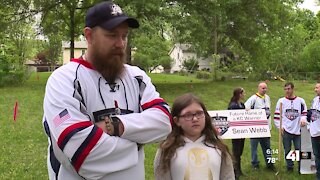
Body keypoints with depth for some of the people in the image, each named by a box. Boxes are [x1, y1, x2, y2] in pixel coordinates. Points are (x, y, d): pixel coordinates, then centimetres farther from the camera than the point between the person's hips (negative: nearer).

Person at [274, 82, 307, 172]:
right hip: (286, 130, 0)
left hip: (297, 130, 0)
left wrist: (303, 119, -15)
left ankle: (301, 168, 15)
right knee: (287, 150, 7)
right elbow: (277, 115, 4)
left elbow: (304, 113, 6)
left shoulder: (300, 101, 3)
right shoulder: (281, 101, 3)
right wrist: (279, 126, -5)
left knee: (299, 150, 2)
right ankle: (289, 167, 19)